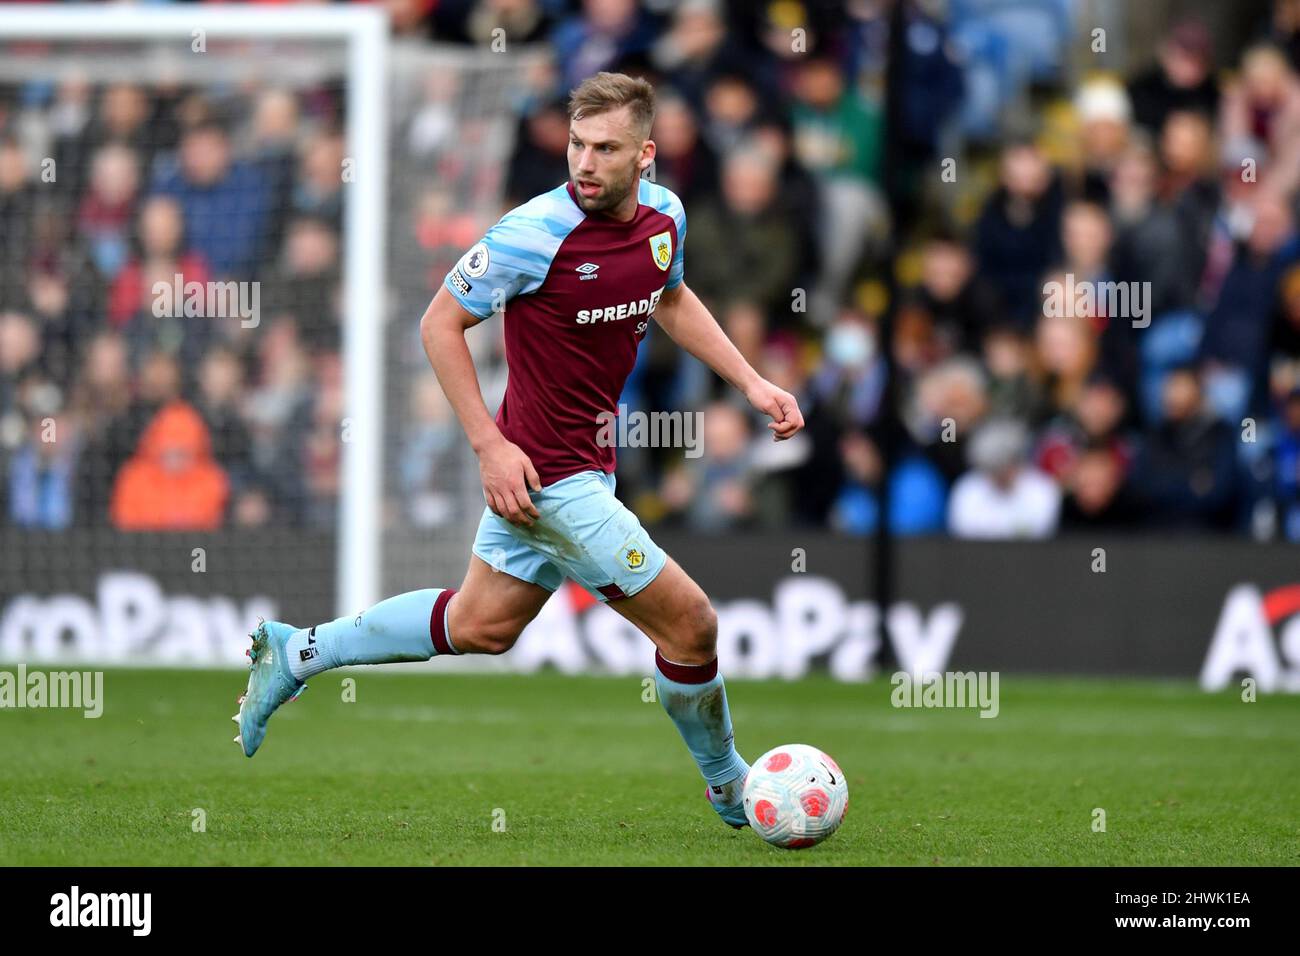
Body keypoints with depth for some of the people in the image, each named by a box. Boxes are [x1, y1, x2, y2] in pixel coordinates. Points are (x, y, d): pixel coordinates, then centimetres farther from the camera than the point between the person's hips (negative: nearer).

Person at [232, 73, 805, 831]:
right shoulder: (537, 233, -22)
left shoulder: (664, 214, 0)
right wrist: (490, 445, -19)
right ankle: (730, 788, 20)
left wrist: (750, 381, 14)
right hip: (547, 472, -8)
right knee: (690, 624, -3)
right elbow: (441, 323, -14)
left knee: (483, 624, 22)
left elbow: (672, 300, 22)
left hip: (582, 465, 8)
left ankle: (298, 653, 33)